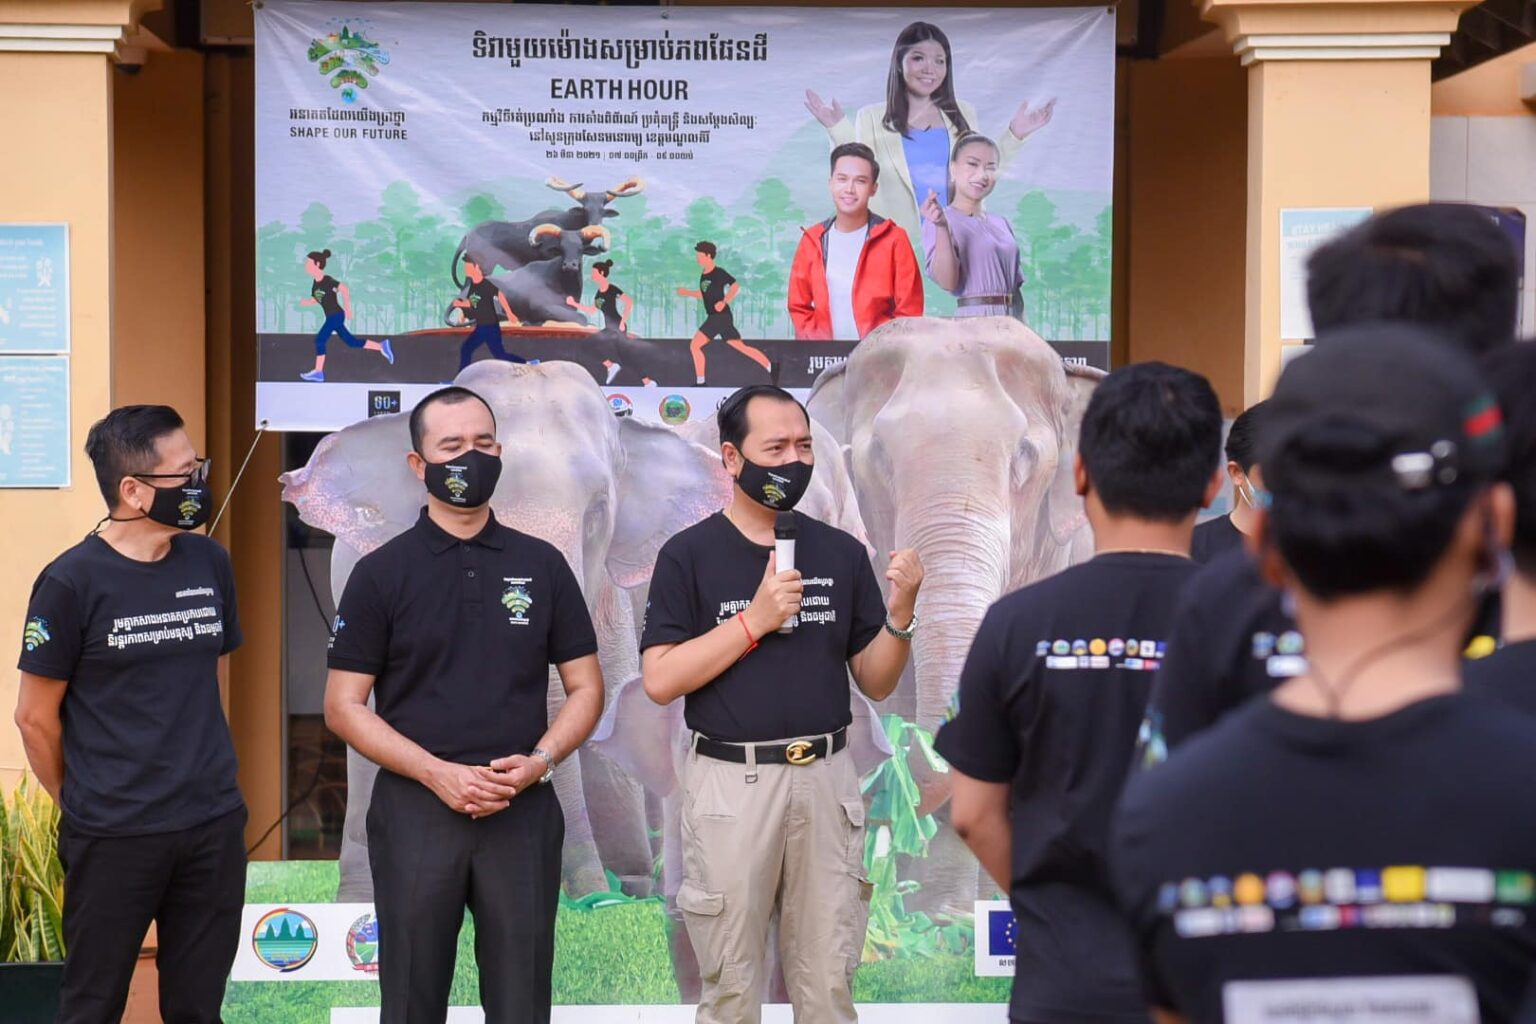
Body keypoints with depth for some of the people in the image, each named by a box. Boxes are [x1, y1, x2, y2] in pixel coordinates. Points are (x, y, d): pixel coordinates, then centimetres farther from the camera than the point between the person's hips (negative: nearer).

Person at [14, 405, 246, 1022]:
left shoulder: (209, 563, 4)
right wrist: (82, 806, 7)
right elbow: (35, 716, -3)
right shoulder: (72, 581, -11)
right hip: (112, 837, -4)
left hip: (215, 827, 4)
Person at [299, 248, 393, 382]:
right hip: (331, 317, 9)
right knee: (351, 342, 13)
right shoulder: (316, 282, 6)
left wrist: (347, 308, -19)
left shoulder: (327, 280, -19)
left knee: (320, 339, -10)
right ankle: (382, 346, 22)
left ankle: (318, 372, -3)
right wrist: (306, 302, -3)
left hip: (336, 315, -9)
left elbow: (345, 290, -23)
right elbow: (317, 299, 16)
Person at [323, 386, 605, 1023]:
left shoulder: (543, 565, 7)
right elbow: (343, 707, -2)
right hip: (415, 811, -1)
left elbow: (585, 688, 8)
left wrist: (539, 761, -10)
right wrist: (439, 774, -13)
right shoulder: (381, 574, 1)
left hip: (524, 812, 1)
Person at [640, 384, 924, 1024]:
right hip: (731, 781, -2)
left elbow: (875, 684, 10)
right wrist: (754, 620, -15)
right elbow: (659, 681, -9)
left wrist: (899, 613, -8)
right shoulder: (689, 555, -1)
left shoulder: (842, 554, 8)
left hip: (826, 779, 3)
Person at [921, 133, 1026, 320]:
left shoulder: (1002, 224, 16)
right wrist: (941, 227, -25)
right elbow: (947, 282, -15)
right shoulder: (939, 220, -2)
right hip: (972, 323, -5)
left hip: (1011, 324, 5)